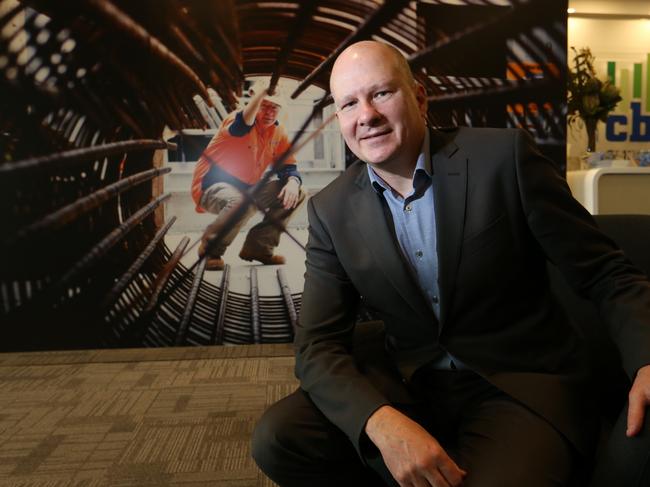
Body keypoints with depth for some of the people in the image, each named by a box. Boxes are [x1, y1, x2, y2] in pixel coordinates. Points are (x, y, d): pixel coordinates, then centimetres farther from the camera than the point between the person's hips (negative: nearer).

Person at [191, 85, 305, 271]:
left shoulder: (278, 133, 4)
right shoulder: (238, 119, -15)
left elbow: (289, 167, 3)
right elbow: (242, 125, -42)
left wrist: (292, 182, -21)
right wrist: (262, 92, -53)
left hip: (246, 188, 7)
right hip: (212, 185, -7)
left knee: (295, 193, -4)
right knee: (241, 203, -40)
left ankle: (258, 246, 2)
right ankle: (210, 251, -12)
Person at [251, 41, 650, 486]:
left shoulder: (504, 157, -11)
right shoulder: (332, 212, -3)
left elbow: (606, 275, -5)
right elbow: (319, 345, -6)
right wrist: (383, 424, -26)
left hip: (523, 385, -2)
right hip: (407, 386, 3)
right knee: (277, 437, -15)